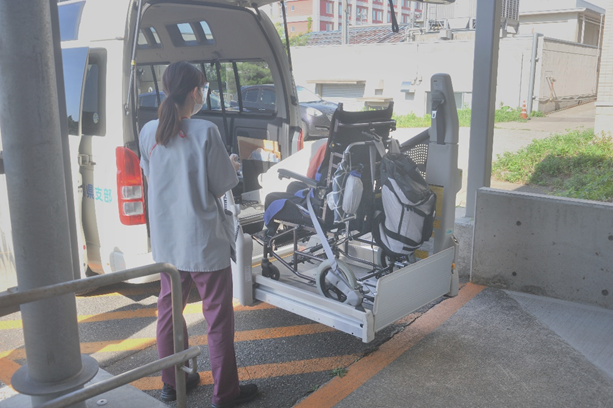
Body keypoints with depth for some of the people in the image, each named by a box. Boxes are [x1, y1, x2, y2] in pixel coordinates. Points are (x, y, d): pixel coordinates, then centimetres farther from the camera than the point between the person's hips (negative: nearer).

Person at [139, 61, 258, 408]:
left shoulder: (149, 132, -1)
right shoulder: (205, 132, -18)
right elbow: (223, 186, -12)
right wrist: (231, 167, 8)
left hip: (165, 240, 6)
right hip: (204, 241, -6)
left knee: (169, 309, 19)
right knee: (219, 317, 7)